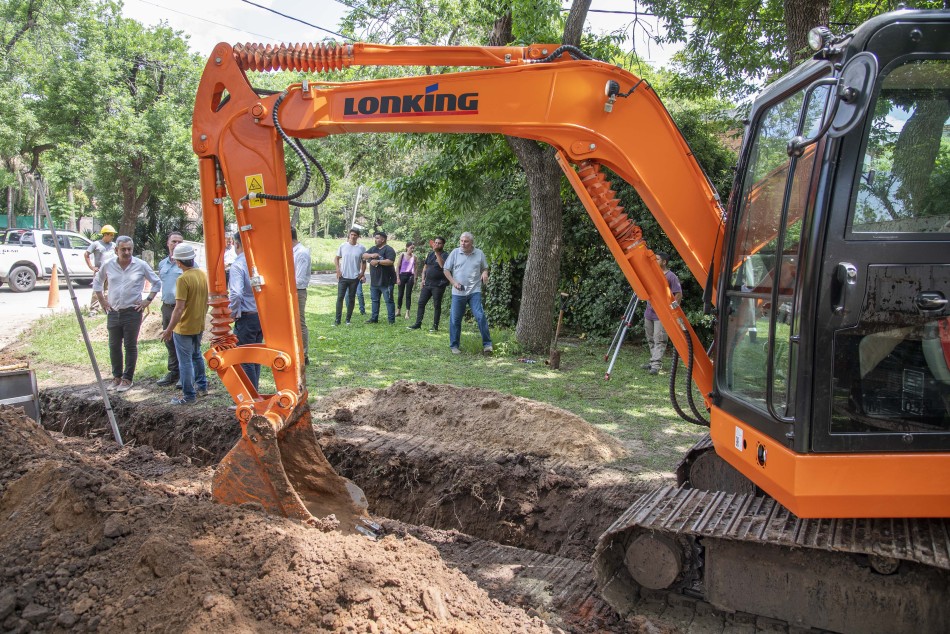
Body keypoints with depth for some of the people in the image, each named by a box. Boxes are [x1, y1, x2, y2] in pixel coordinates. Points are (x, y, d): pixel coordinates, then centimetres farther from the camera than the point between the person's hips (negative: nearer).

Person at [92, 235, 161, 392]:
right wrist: (102, 300, 12)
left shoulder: (141, 265, -4)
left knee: (130, 346, 2)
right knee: (114, 346, 10)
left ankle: (127, 379, 11)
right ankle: (117, 376, 23)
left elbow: (157, 283, 6)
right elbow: (97, 282, 20)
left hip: (132, 312, -3)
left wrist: (148, 300, -1)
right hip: (113, 312, 3)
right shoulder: (108, 265, 3)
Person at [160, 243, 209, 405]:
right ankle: (202, 386, 35)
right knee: (196, 356, 25)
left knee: (185, 361, 3)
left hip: (184, 327, -8)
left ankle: (189, 395, 10)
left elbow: (179, 308, -24)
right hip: (199, 325, 8)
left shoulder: (183, 279, -22)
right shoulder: (203, 275, 1)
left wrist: (169, 329, -17)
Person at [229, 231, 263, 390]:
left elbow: (236, 294, -28)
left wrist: (234, 313, -12)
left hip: (245, 318, -7)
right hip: (261, 316, 7)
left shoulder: (238, 265, -17)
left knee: (245, 360, 2)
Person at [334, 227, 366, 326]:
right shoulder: (343, 246, 0)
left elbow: (363, 262, 8)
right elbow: (336, 258, 10)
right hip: (343, 277, 0)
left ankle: (348, 319, 16)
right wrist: (338, 269, -3)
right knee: (340, 297, -2)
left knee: (351, 298, 7)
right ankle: (338, 320, 2)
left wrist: (362, 273, -3)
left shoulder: (361, 248, -1)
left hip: (355, 277, 0)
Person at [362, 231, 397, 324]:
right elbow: (364, 255, 8)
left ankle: (392, 320, -1)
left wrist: (378, 261, -21)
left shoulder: (388, 249, -11)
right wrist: (371, 255, -12)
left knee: (389, 300, -4)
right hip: (374, 281, 8)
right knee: (374, 300, 14)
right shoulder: (373, 249, 14)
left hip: (386, 281, -8)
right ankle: (374, 318, 23)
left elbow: (390, 261, -23)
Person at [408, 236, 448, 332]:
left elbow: (442, 265, -26)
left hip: (438, 285, -6)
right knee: (421, 303, 4)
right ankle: (418, 324, 10)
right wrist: (423, 278, 9)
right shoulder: (430, 254, 13)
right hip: (427, 284, 6)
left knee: (437, 305, 1)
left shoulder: (444, 255, -6)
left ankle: (435, 326, 8)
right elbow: (425, 266, 20)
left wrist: (437, 252, -27)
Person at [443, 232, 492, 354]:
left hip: (475, 291, 0)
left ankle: (487, 344, -1)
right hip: (458, 292, 1)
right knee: (455, 319, 5)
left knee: (480, 316, -11)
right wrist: (453, 282, -8)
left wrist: (485, 273, -6)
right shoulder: (455, 253, 2)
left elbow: (485, 268, 18)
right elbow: (446, 269, 6)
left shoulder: (479, 253, 4)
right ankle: (454, 345, 19)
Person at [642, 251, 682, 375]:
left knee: (659, 340, -10)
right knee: (651, 340, 14)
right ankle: (653, 361, 24)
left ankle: (656, 365, -13)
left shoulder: (671, 276, -8)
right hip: (649, 313, 8)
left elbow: (679, 294, -10)